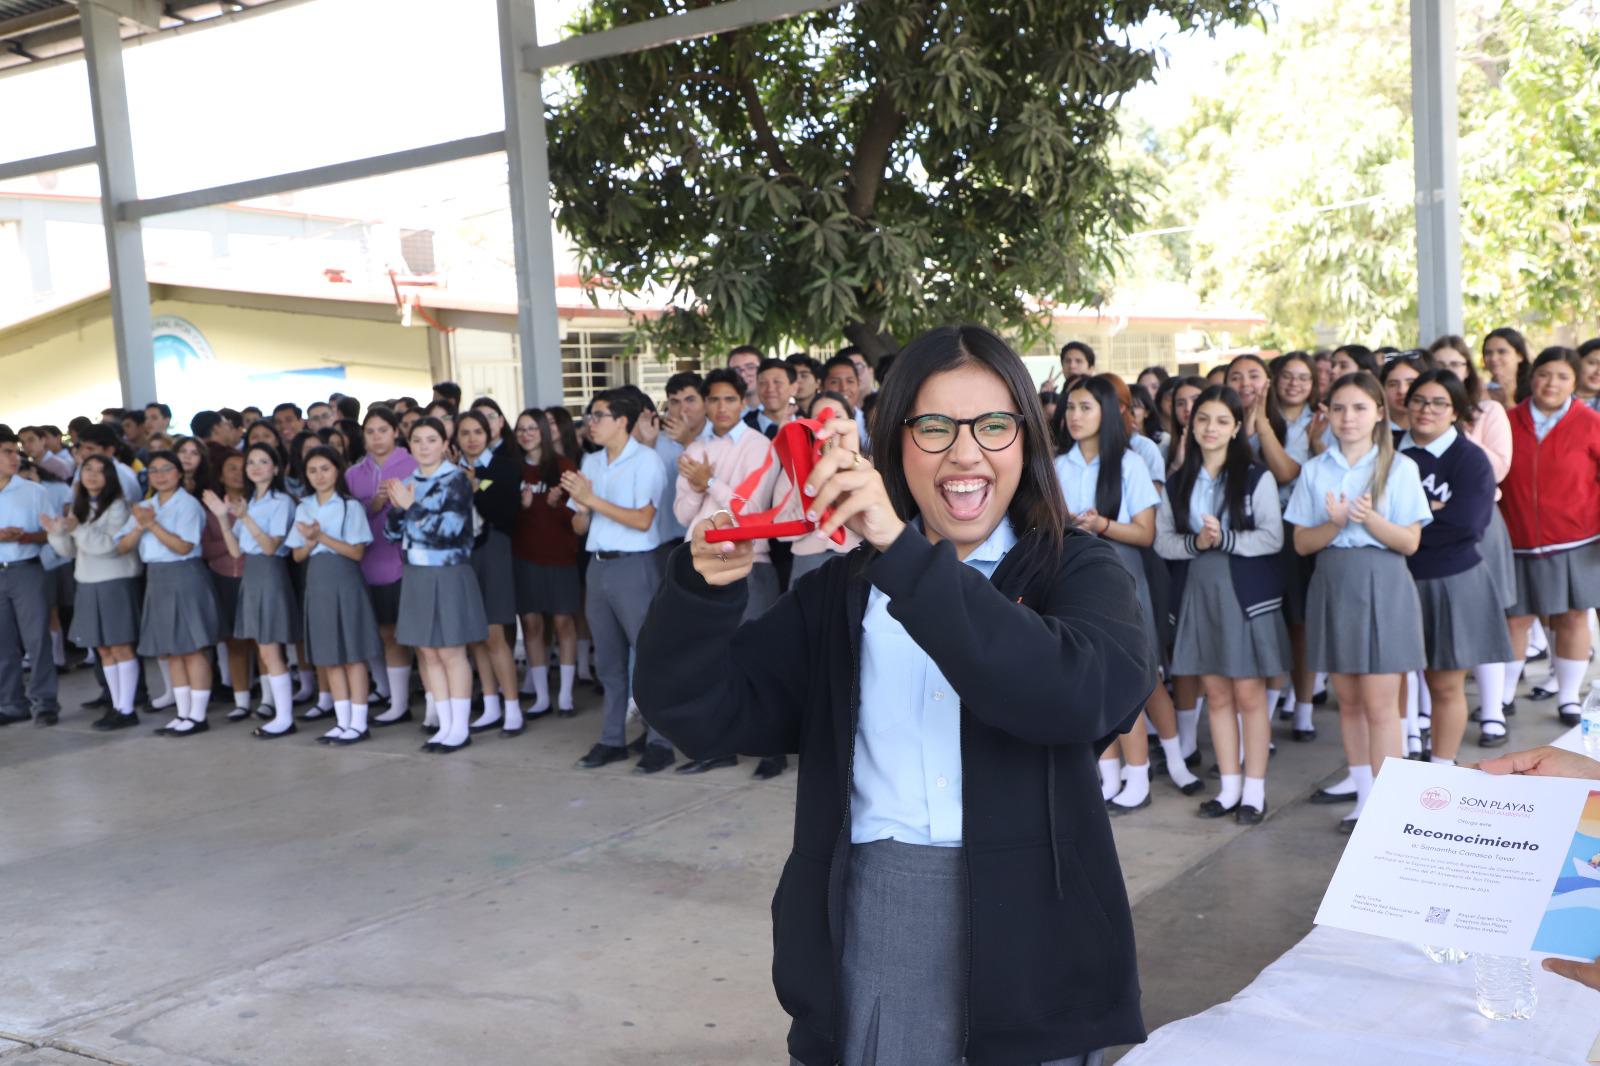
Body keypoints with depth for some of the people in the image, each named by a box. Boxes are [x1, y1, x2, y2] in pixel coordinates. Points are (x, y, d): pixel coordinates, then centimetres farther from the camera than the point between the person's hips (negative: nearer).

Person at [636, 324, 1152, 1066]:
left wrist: (902, 550, -29)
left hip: (1025, 930, -1)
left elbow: (1087, 693, -23)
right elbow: (698, 712, -1)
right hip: (866, 927, 2)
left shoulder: (1077, 572, 0)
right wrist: (707, 581, -20)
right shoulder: (844, 587, 8)